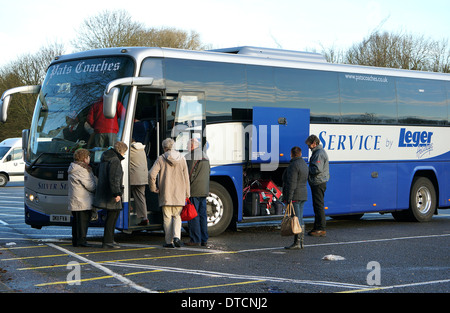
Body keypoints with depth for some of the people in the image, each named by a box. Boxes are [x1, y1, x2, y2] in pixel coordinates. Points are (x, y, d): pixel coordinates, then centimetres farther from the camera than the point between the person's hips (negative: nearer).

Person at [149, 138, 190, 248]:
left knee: (167, 217, 6)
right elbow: (186, 177, 5)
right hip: (179, 194, 2)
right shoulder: (182, 159, 4)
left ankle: (169, 241, 7)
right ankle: (176, 236, -8)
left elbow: (151, 174, -14)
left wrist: (153, 188, -1)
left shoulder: (161, 159, -4)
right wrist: (187, 194, 11)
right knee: (177, 216, 13)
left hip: (165, 194, -2)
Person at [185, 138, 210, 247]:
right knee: (202, 215, 10)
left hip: (194, 191, -8)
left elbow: (189, 174, -15)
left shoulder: (190, 157, -11)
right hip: (204, 191, 8)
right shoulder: (205, 157, 16)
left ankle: (195, 239, -3)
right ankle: (204, 240, 11)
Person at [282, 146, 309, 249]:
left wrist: (288, 198, -21)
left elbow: (292, 183, -21)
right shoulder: (304, 164, 14)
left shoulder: (293, 165, -16)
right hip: (303, 195, 9)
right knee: (300, 219, 12)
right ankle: (301, 242, 14)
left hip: (294, 196, -9)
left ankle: (297, 243, -8)